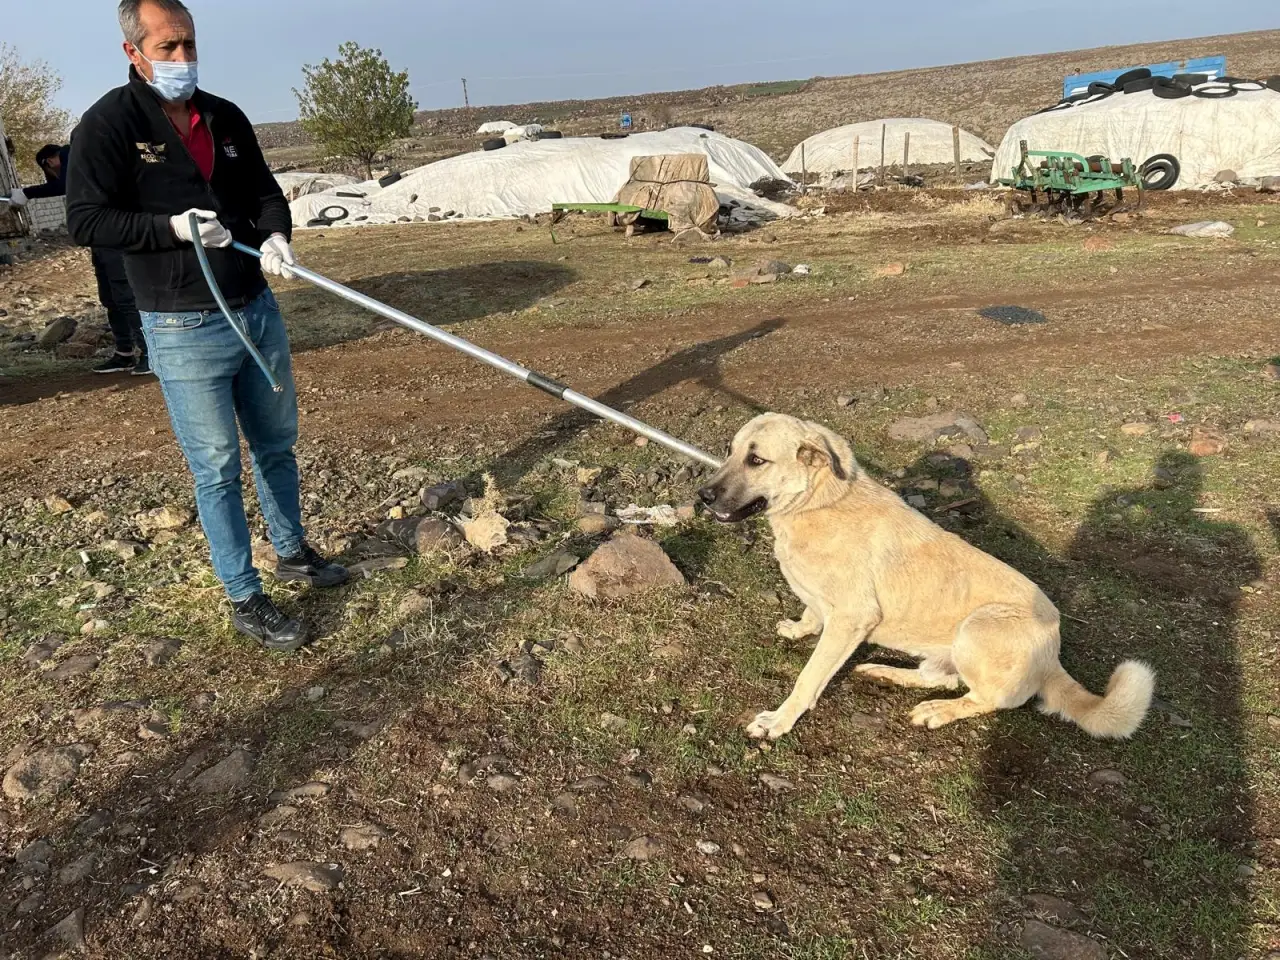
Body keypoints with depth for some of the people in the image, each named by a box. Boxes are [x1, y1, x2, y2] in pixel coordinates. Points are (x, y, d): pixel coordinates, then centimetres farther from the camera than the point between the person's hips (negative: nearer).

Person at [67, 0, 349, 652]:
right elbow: (86, 220, -10)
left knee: (277, 444, 19)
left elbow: (265, 192, 13)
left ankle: (292, 551, 39)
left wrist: (275, 236, -8)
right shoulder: (109, 124, -9)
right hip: (184, 330, -6)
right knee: (217, 469, 2)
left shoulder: (225, 118, 8)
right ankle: (245, 602, 15)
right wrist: (173, 227, -22)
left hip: (258, 310, 6)